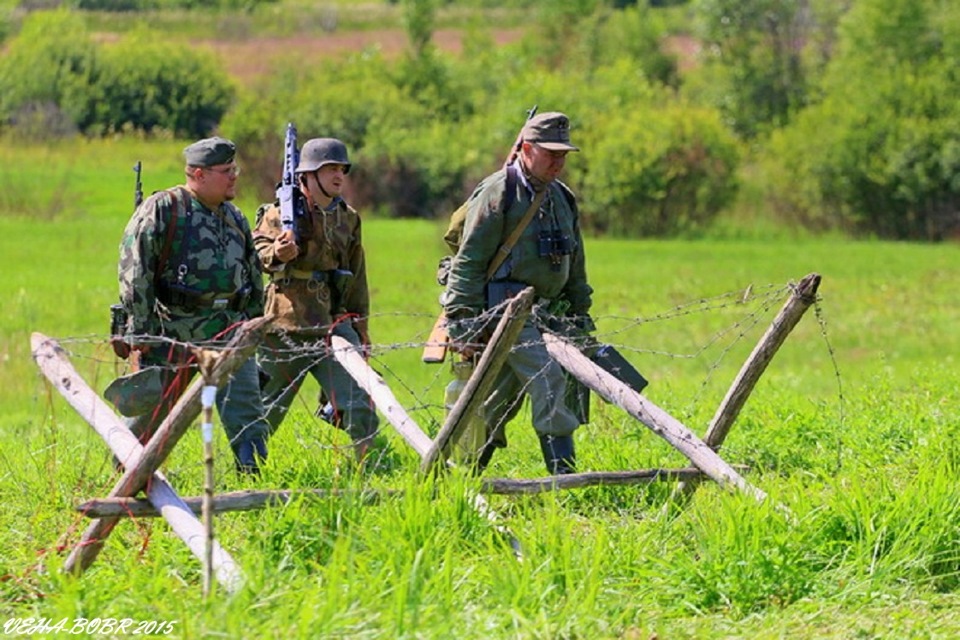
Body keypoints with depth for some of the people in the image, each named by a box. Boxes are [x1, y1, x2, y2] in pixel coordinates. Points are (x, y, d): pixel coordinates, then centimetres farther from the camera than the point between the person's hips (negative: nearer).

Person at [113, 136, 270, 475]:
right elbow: (134, 270, -11)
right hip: (173, 330, -4)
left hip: (227, 328, 5)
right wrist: (141, 329, -14)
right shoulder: (162, 210, -7)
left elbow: (254, 275, 23)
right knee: (150, 410, 5)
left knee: (245, 406, -9)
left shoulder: (234, 217, 13)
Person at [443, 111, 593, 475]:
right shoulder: (498, 193, -7)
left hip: (544, 313, 7)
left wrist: (580, 318, 21)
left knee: (499, 403, 10)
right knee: (549, 383, -18)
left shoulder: (562, 199, 17)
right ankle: (563, 476, -20)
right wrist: (464, 323, -15)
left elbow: (575, 267, 25)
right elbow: (468, 261, -10)